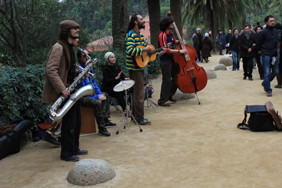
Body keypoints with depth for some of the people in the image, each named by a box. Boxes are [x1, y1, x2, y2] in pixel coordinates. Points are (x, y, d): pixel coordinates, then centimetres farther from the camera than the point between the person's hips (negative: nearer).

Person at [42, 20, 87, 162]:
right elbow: (51, 70, -23)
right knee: (69, 123, -3)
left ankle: (74, 149, 29)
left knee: (76, 121, 15)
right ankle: (66, 154, 9)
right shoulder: (58, 48, -15)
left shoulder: (70, 48, 16)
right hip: (65, 90, -10)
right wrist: (62, 89, -27)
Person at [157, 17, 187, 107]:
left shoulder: (171, 33, 8)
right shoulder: (162, 35, -18)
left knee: (176, 77, 16)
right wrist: (179, 51, -26)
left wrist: (180, 41, 7)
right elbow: (166, 49, -24)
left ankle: (169, 96, 31)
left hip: (172, 60, 9)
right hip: (165, 61, -9)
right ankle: (162, 101, 2)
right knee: (167, 80, -6)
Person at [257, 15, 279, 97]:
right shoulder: (263, 32, -7)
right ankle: (268, 90, 4)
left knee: (276, 72, 6)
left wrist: (276, 51, 11)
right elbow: (259, 43, -1)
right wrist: (260, 50, 7)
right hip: (266, 55, -6)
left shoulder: (275, 31, 11)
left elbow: (277, 41, 19)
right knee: (267, 73, -5)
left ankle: (265, 83, 28)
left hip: (274, 55, 6)